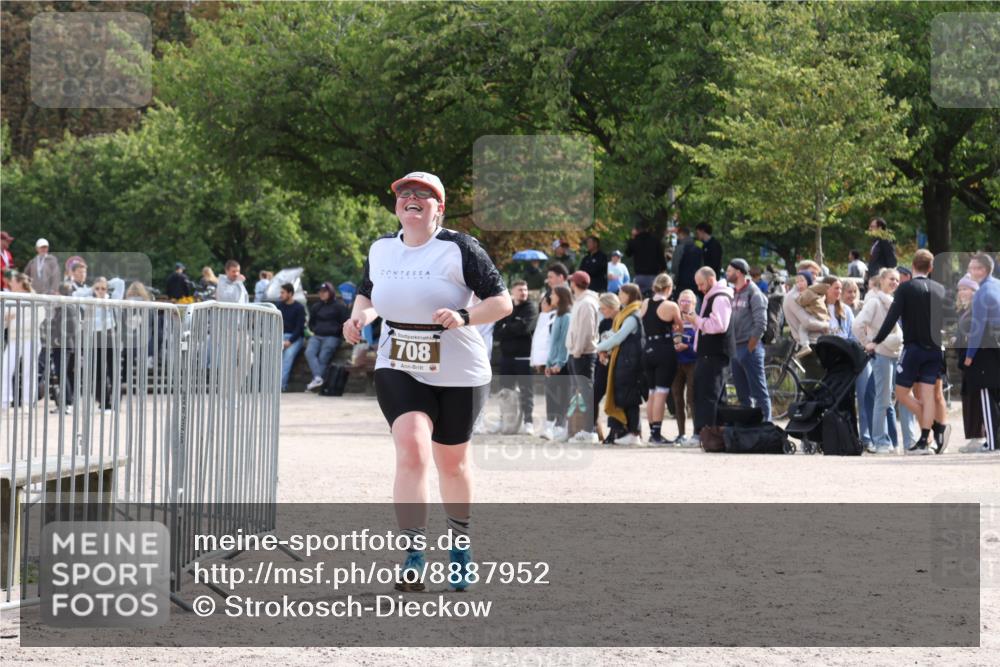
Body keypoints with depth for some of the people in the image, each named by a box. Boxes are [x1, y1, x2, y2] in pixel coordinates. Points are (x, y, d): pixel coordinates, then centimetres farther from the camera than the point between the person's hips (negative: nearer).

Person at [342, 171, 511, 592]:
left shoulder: (460, 249, -11)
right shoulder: (381, 249, 4)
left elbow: (502, 302, -11)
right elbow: (367, 294, 22)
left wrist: (464, 317, -28)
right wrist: (360, 316, -1)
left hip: (458, 374, -2)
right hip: (399, 371, 2)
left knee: (451, 463, 12)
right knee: (411, 450, -20)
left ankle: (461, 546, 37)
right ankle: (414, 557, -24)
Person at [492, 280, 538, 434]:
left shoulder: (531, 309, 1)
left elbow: (524, 327, -15)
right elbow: (496, 333, 6)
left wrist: (506, 330, -3)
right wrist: (513, 330, -11)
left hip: (524, 356, -5)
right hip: (506, 356, 5)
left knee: (526, 391, -5)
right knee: (505, 390, 7)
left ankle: (528, 422, -5)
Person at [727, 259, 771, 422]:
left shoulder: (753, 292, -7)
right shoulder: (731, 293, 15)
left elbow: (761, 322, -13)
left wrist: (751, 347, -12)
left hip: (749, 348, -8)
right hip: (734, 348, 8)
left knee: (759, 391, -7)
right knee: (743, 394, 11)